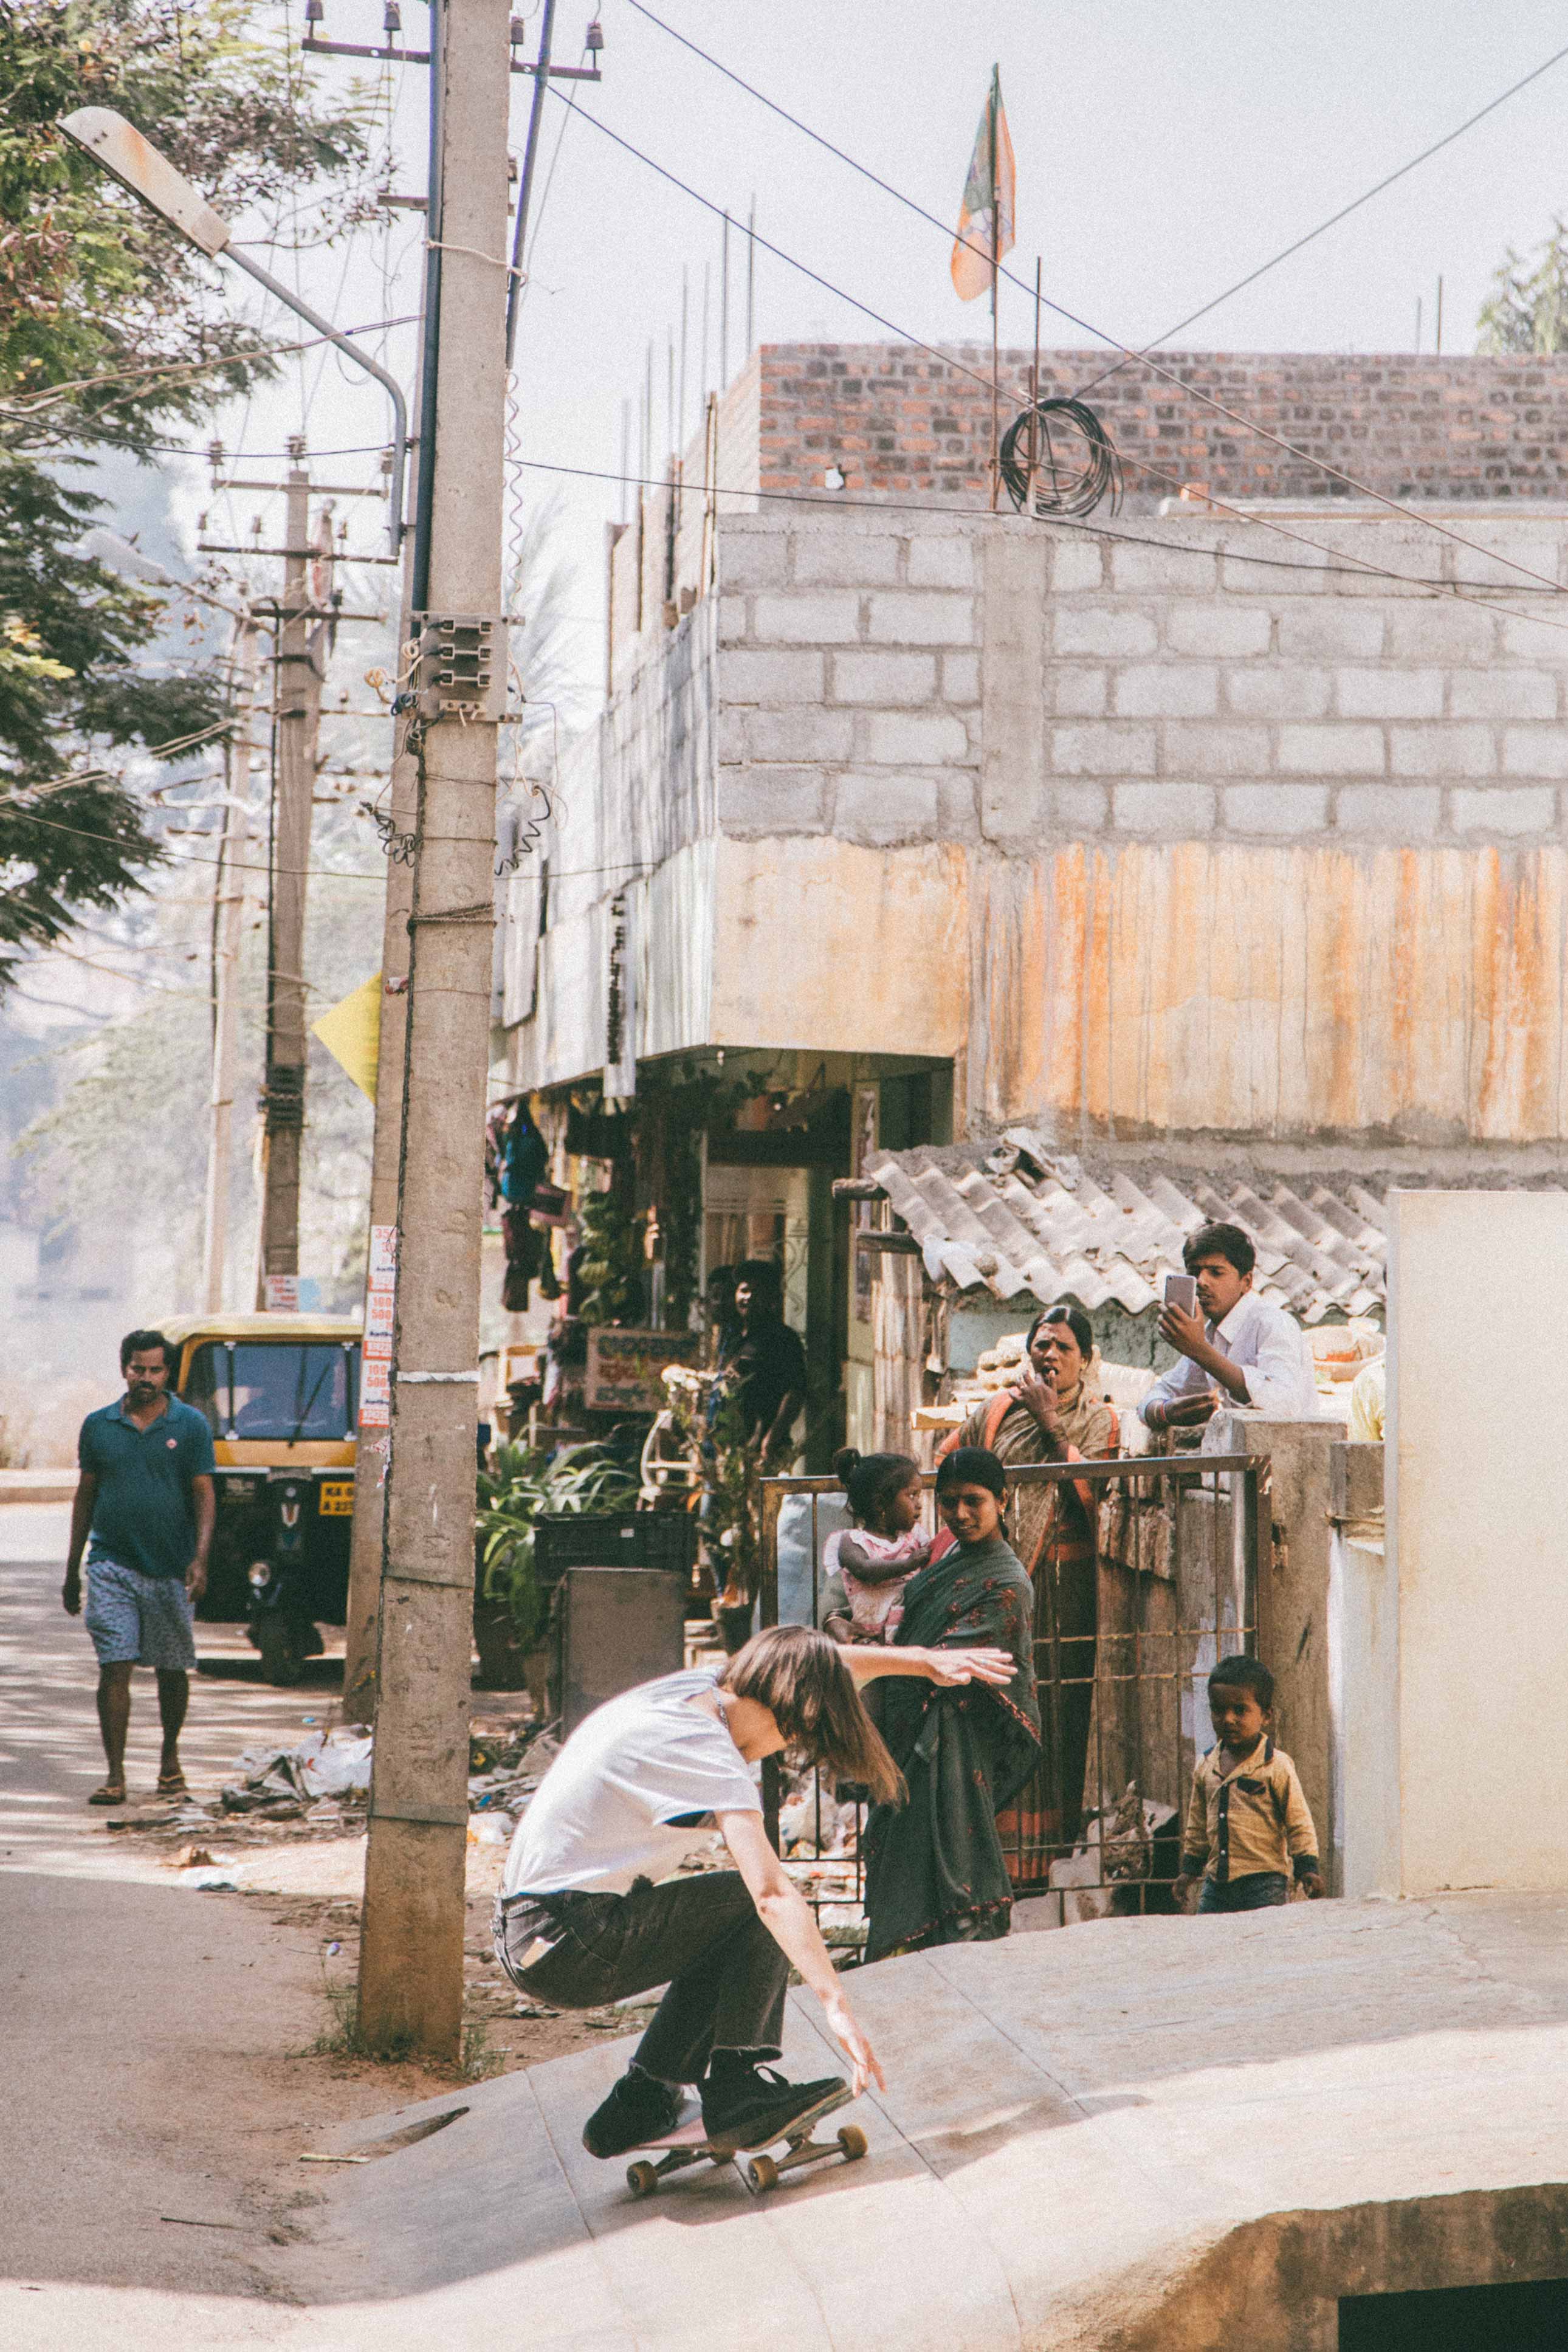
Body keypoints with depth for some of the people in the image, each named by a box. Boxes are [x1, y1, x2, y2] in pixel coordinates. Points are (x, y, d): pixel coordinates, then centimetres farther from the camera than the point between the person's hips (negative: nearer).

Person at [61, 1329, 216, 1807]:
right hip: (112, 1566, 0)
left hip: (171, 1570, 0)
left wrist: (200, 1559, -15)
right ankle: (115, 1774, -5)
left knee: (172, 1672, 9)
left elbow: (204, 1496, -2)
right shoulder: (99, 1426, 6)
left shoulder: (190, 1425, 1)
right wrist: (72, 1570, 11)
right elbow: (85, 1496, 11)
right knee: (114, 1669, -7)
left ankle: (170, 1757, 30)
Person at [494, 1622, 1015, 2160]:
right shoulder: (708, 1753, -20)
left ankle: (640, 2105, 20)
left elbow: (816, 1667, 24)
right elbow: (772, 1892, -28)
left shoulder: (698, 1686, 7)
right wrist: (836, 2006, -33)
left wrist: (925, 1661, 22)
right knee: (758, 1911, -8)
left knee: (727, 1932, 23)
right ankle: (737, 2091, -6)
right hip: (567, 1943, -10)